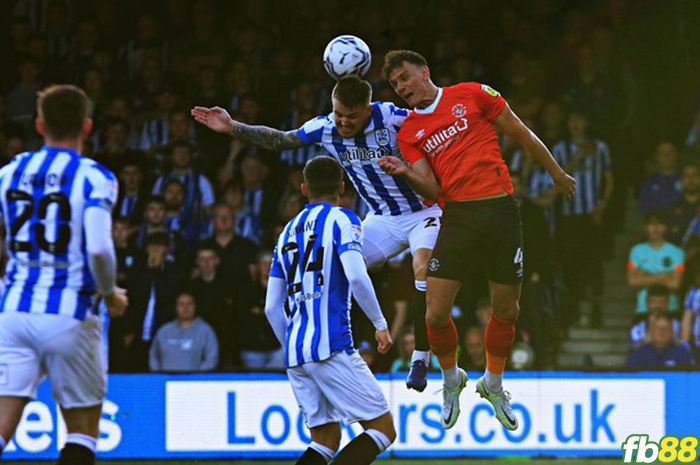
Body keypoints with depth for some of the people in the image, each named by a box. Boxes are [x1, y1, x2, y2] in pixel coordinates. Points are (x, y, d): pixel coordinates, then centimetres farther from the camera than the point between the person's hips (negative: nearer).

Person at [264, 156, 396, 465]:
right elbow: (356, 277, -16)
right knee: (383, 430, -2)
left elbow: (272, 307, 19)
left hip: (294, 352, 7)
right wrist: (380, 323, -5)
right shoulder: (341, 220, 1)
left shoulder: (288, 232, 19)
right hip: (331, 345, -7)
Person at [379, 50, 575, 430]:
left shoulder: (471, 95, 6)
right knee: (436, 314, -8)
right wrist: (406, 173, -18)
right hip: (457, 216, 1)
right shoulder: (409, 133, 11)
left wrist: (557, 174, 17)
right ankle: (451, 379, 20)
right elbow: (432, 190, 2)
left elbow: (520, 134, 13)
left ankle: (493, 384, 30)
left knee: (506, 312, 5)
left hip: (500, 209, -1)